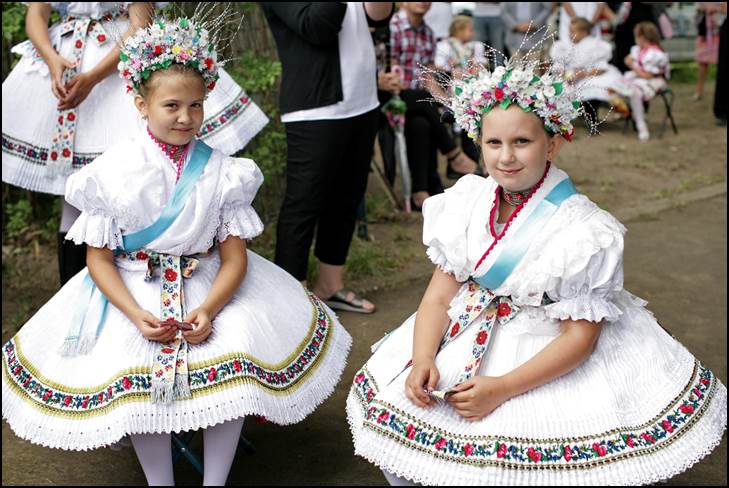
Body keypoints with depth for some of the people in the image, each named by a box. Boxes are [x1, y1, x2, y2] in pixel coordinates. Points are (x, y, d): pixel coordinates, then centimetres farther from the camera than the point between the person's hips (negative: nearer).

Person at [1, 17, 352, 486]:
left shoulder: (221, 171, -4)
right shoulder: (113, 171, -7)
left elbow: (234, 255, -5)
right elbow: (99, 258, -4)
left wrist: (209, 309, -23)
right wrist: (137, 316, -20)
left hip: (210, 286, 1)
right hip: (132, 291, -1)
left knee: (235, 366, -21)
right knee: (133, 379, -23)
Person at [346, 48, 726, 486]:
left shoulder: (581, 230, -18)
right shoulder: (469, 203, -3)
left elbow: (579, 337, -17)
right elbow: (440, 293, -1)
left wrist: (503, 388, -24)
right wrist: (423, 359, -19)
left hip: (551, 358, -4)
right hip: (470, 338, 5)